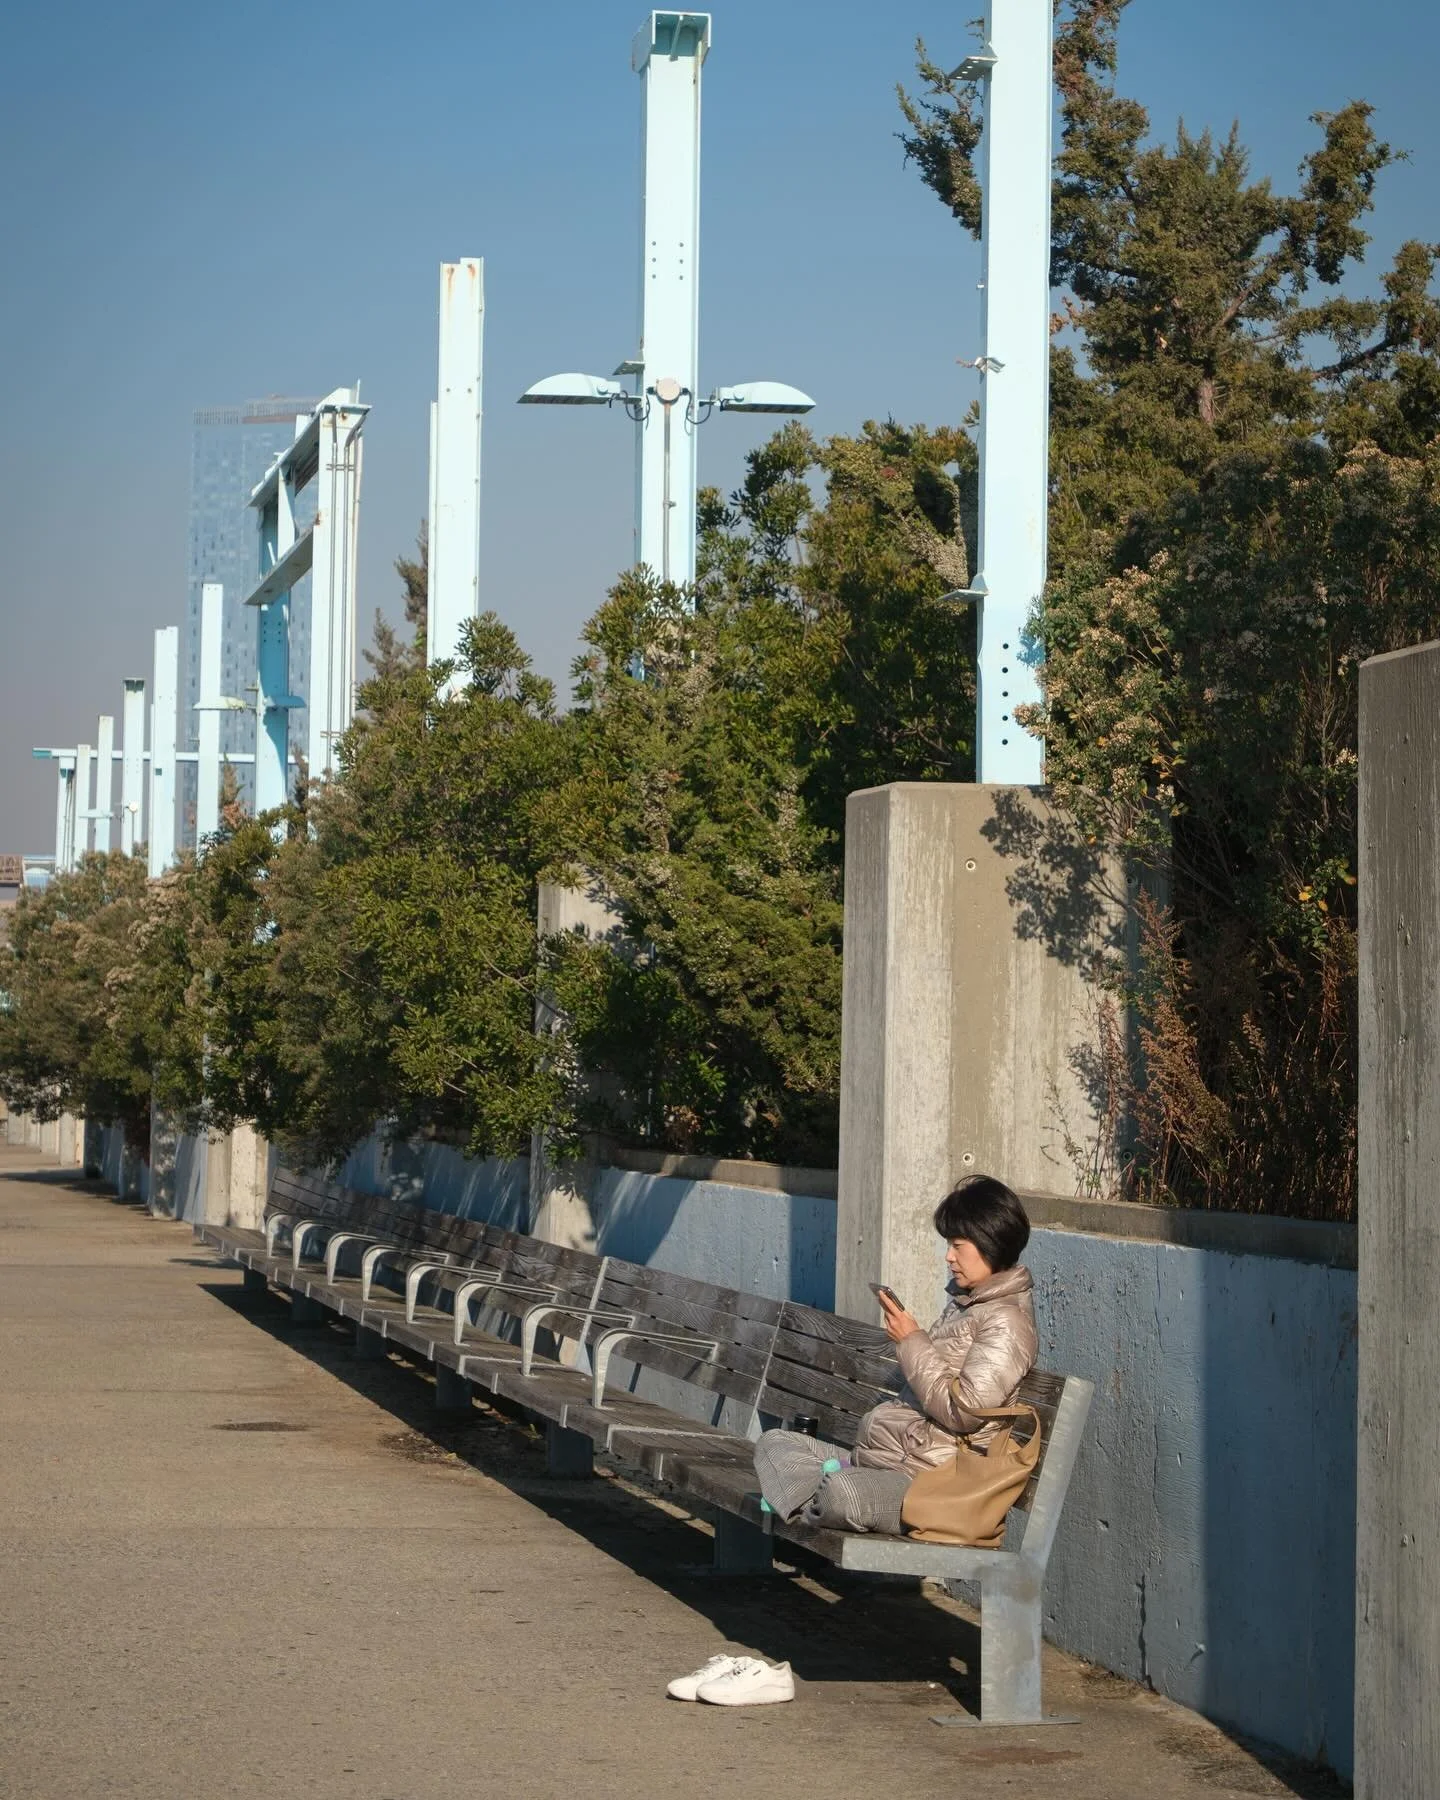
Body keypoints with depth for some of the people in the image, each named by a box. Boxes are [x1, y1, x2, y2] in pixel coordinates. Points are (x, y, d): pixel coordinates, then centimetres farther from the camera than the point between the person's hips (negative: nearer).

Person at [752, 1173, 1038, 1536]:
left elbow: (964, 1411, -20)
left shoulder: (1007, 1322, -11)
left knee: (842, 1494, -39)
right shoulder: (964, 1302, 20)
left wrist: (911, 1342, -12)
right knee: (775, 1444, 12)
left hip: (921, 1476, -11)